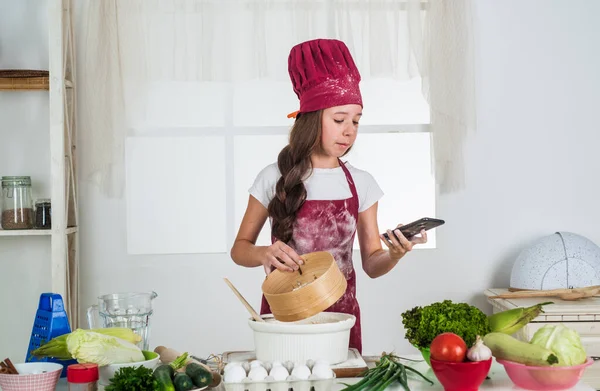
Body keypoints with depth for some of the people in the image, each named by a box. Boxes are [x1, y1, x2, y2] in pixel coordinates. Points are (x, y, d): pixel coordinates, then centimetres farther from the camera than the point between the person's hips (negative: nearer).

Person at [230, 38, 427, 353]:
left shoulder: (361, 183, 2)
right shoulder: (274, 179, -3)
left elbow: (371, 265, 4)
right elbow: (239, 248, 4)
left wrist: (394, 254, -17)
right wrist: (263, 254, -18)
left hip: (340, 315, 2)